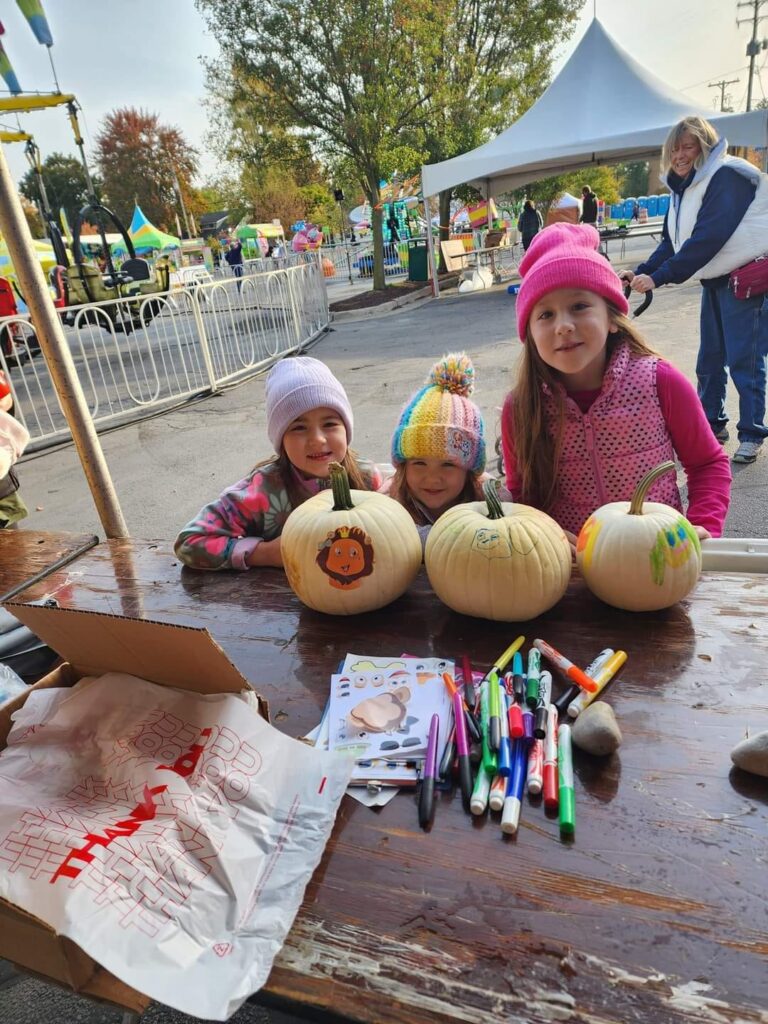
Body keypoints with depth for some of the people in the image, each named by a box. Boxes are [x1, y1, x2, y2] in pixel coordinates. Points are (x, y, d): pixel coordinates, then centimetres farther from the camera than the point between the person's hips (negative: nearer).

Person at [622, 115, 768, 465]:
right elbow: (671, 240, 9)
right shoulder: (684, 187, 11)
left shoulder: (728, 176, -16)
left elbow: (708, 238, -25)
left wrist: (658, 277, -27)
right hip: (715, 281, 8)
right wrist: (641, 271, -6)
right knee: (709, 361, 12)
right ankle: (712, 424, 25)